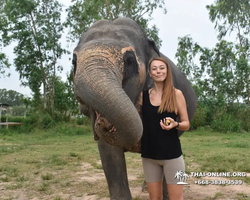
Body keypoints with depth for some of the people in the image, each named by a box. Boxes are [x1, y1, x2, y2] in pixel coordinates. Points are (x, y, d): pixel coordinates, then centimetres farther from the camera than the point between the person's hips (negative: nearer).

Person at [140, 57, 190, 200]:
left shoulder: (176, 94, -3)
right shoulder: (144, 95, 4)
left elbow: (186, 124, 0)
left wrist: (175, 124, -21)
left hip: (172, 154, -3)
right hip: (149, 155, 3)